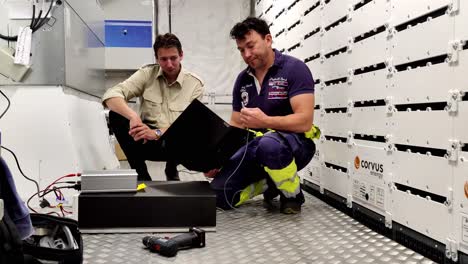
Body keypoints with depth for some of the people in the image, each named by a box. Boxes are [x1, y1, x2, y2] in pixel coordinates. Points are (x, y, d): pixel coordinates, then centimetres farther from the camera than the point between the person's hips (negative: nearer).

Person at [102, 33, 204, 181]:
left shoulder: (195, 84, -7)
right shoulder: (147, 74, -4)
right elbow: (111, 95, -16)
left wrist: (157, 133, -31)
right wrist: (133, 116, -36)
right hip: (146, 141, 1)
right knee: (116, 115, -23)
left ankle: (171, 171, 1)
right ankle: (141, 175, -14)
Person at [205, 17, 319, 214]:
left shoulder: (294, 68, -12)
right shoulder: (242, 80, 7)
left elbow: (304, 122, -21)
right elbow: (236, 127, 7)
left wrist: (265, 121, -33)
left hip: (295, 143, -5)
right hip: (256, 146, 6)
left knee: (269, 144, -41)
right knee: (219, 194, -12)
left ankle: (293, 195, -10)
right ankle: (270, 184, 14)